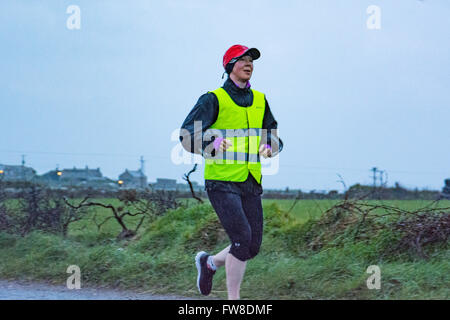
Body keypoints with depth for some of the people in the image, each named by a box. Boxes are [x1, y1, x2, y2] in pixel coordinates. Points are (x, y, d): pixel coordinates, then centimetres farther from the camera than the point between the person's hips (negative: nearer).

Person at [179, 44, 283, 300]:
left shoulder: (260, 100, 13)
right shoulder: (214, 99, -5)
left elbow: (274, 135, 19)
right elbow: (187, 134, -12)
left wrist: (270, 147, -5)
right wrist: (212, 143, -31)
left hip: (251, 183, 6)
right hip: (221, 182, -6)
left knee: (253, 247, 5)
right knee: (242, 239, -16)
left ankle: (209, 262, 33)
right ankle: (234, 300, -3)